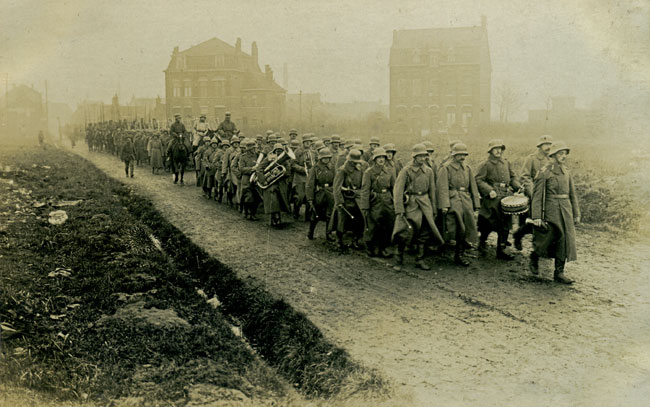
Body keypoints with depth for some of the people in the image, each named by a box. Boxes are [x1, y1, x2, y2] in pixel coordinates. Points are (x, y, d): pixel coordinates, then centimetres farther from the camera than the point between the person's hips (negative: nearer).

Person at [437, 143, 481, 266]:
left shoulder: (468, 168, 15)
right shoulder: (446, 168, -3)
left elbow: (473, 187, 17)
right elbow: (443, 188, -10)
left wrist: (476, 204, 13)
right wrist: (444, 205, -18)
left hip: (466, 201, 6)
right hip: (452, 202, -6)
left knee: (468, 228, 2)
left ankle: (459, 255, 12)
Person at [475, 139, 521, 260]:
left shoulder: (506, 163, 15)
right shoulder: (485, 164, -2)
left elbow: (513, 177, 20)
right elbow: (479, 180, -6)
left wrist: (518, 187, 1)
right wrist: (489, 190, -18)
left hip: (506, 196, 5)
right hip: (492, 198, -5)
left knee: (506, 224, 4)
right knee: (490, 223, -5)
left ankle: (501, 250, 11)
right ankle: (483, 242, 21)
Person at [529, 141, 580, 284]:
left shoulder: (567, 172, 11)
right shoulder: (544, 173, -7)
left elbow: (573, 194, 16)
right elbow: (537, 196, -9)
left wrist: (576, 214, 13)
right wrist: (536, 217, -15)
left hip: (566, 210, 6)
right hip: (551, 210, -6)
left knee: (565, 239, 2)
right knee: (552, 237, -6)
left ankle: (559, 272, 10)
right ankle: (534, 257, 22)